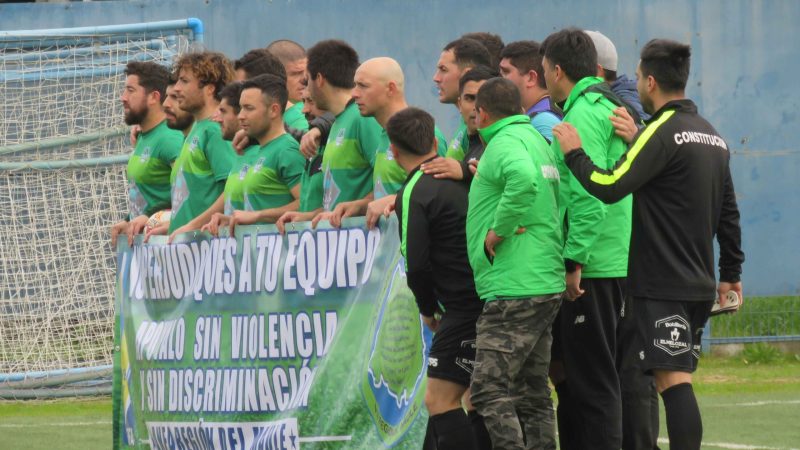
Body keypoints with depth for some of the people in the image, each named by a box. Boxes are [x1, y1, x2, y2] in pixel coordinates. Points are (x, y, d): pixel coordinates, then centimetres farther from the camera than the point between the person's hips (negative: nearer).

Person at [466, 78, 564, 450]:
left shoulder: (504, 143, -10)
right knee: (532, 393, 11)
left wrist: (499, 230, -21)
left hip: (513, 290, -10)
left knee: (489, 390, -11)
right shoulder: (536, 139, 20)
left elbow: (524, 177, -32)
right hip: (546, 283, 10)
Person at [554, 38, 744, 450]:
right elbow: (729, 213, 20)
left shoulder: (662, 132, -12)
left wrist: (573, 153, -9)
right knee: (678, 379, 11)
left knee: (673, 380, -11)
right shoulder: (712, 136, 15)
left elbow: (610, 187, -23)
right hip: (699, 285, 8)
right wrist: (730, 273, 26)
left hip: (662, 285, -8)